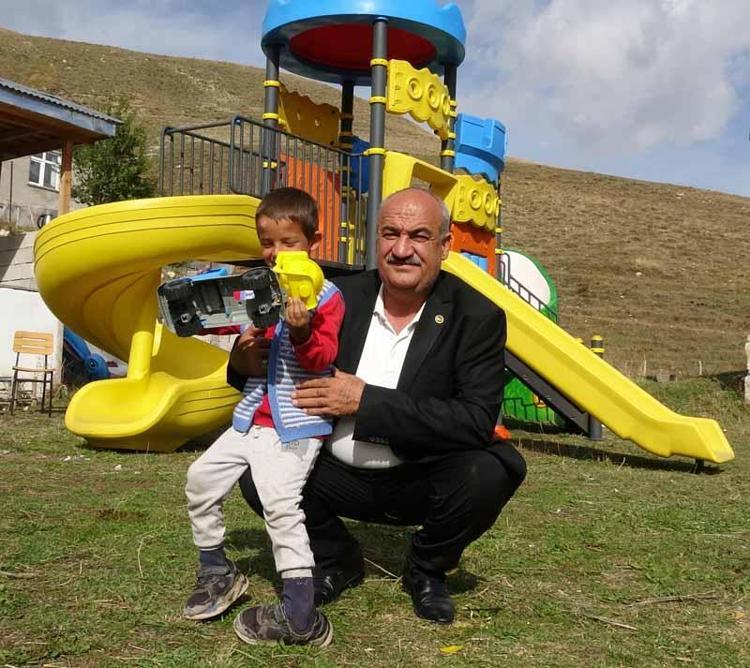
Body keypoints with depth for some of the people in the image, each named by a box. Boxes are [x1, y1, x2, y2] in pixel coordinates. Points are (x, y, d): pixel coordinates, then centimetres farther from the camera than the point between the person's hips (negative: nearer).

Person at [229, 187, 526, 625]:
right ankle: (338, 562, 10)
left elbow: (478, 420, -24)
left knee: (491, 472, -30)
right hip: (340, 475, 2)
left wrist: (366, 400, -28)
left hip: (422, 481, -2)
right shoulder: (343, 297, -5)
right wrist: (247, 363, -22)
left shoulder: (477, 317, -13)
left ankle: (426, 570, 3)